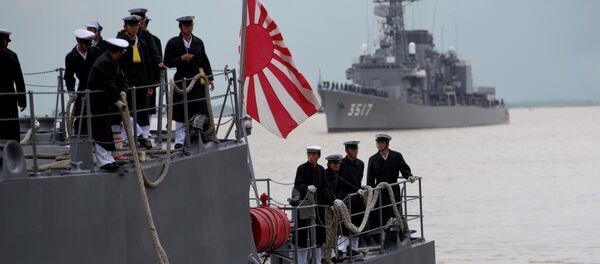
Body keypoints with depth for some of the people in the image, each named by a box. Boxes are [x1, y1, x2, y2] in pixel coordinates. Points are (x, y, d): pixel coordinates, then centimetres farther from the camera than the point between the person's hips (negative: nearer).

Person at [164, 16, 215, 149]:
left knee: (200, 112, 1)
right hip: (181, 80, -3)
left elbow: (205, 61, 12)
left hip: (198, 80, 3)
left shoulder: (198, 42, 9)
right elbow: (167, 62, -1)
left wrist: (209, 77, 5)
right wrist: (181, 59, -15)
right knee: (181, 113, -1)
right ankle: (179, 140, 4)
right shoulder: (173, 43, -1)